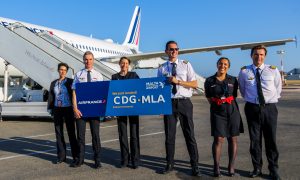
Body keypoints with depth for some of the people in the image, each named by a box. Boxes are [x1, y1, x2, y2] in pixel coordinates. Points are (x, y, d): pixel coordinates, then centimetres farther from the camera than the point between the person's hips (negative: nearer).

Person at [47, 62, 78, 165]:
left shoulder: (70, 82, 0)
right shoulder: (54, 83, 12)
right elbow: (51, 97, 15)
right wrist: (50, 109, 8)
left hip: (68, 109, -4)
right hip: (57, 110, 4)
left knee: (71, 133, -2)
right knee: (58, 133, 6)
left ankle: (75, 156, 5)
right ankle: (61, 156, 14)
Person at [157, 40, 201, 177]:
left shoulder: (185, 65, 3)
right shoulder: (162, 68, 7)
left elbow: (194, 84, -2)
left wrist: (178, 81, -15)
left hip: (184, 103, -1)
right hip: (169, 103, 1)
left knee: (189, 135, 3)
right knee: (169, 135, 9)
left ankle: (194, 166, 14)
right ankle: (169, 164, 23)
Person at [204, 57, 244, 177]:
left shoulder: (233, 80, 6)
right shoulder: (209, 81, 3)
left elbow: (234, 96, 13)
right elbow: (209, 98, 10)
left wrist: (229, 105, 6)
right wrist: (217, 104, 3)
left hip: (232, 111, 2)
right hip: (217, 112, -2)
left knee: (233, 139, 4)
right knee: (218, 139, -7)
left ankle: (231, 166, 12)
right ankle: (216, 167, 1)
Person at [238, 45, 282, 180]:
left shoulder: (273, 70, -1)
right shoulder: (244, 72, 0)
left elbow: (278, 89, 10)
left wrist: (271, 101, 8)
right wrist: (250, 100, 10)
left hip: (269, 108, 0)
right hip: (252, 108, 0)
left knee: (271, 140, 5)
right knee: (254, 140, 8)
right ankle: (257, 168, 21)